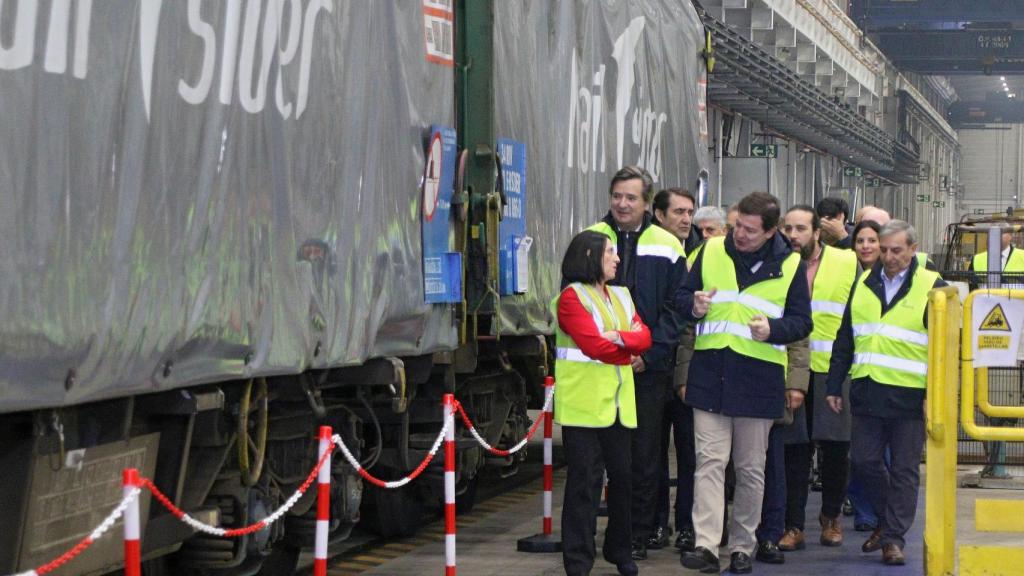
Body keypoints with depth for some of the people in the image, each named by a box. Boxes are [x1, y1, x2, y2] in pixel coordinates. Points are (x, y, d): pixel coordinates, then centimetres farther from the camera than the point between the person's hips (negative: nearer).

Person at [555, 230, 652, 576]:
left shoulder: (621, 296, 16)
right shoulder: (572, 297, -7)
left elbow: (644, 337, 3)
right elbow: (593, 345, -18)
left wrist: (618, 337, -16)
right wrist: (629, 352, -5)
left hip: (618, 402, 7)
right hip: (584, 401, -7)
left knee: (621, 476, 11)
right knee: (582, 480, -4)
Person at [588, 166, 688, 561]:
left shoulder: (666, 247, 3)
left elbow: (676, 309, 2)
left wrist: (648, 354, -9)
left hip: (648, 367, 0)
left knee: (644, 455, 5)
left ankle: (637, 537, 14)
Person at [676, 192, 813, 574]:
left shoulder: (789, 266, 0)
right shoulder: (711, 252, 4)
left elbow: (802, 322, 3)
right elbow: (682, 297, 12)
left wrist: (773, 330, -17)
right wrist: (693, 307, -11)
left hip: (759, 379, 0)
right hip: (710, 374, 0)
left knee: (751, 468, 8)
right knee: (709, 460, -8)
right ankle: (706, 544, -13)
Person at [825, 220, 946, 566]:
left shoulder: (931, 287, -2)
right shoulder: (864, 285, 11)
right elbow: (844, 340, 15)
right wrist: (834, 386, 11)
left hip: (909, 396, -4)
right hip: (867, 392, 4)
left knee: (904, 469, 1)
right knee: (864, 461, 5)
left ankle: (894, 537, 8)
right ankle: (887, 520, 26)